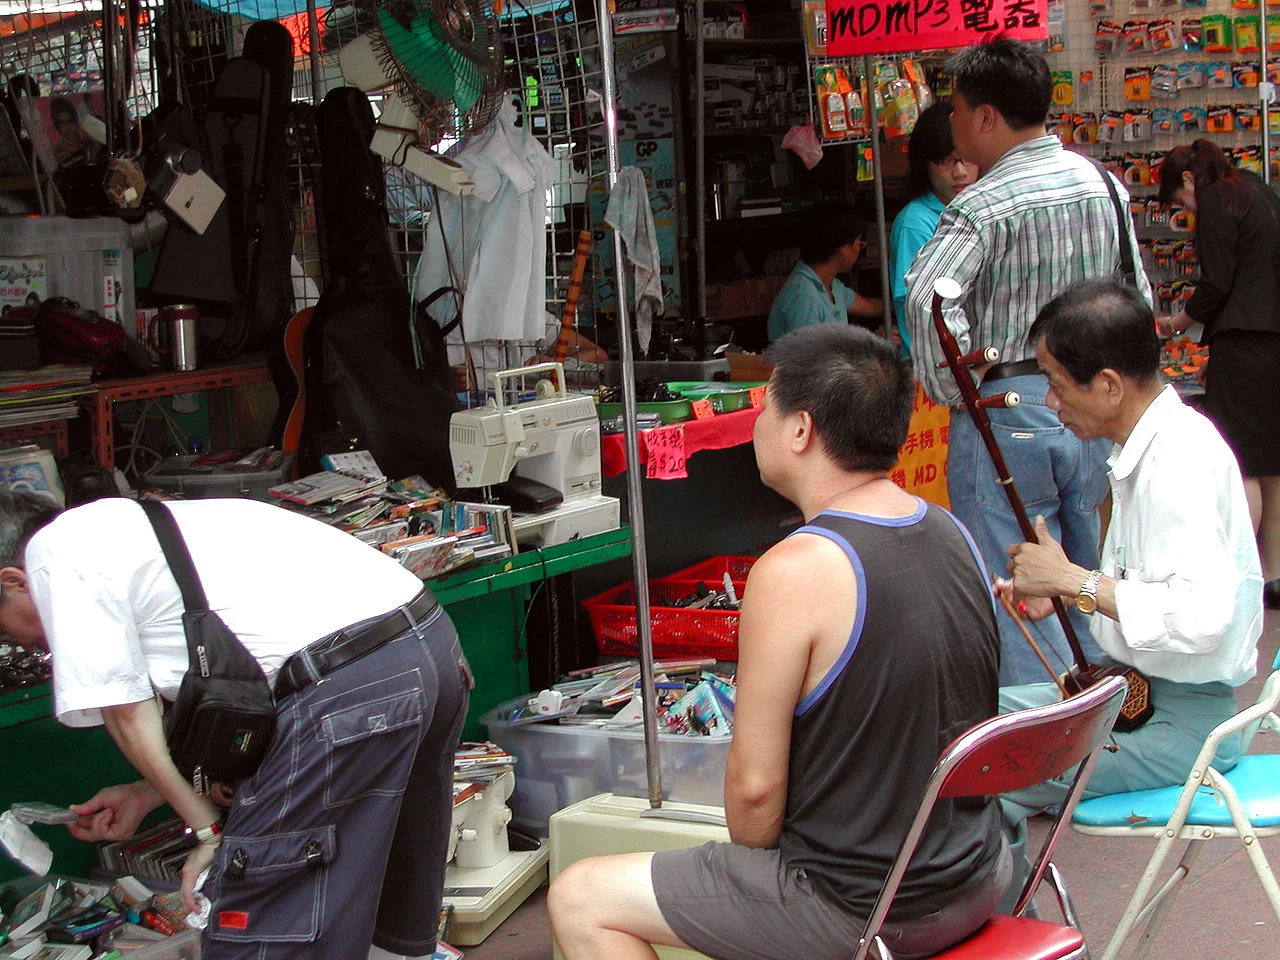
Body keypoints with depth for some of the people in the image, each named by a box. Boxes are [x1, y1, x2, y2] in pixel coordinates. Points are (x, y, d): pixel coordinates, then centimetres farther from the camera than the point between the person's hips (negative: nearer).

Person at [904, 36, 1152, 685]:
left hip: (1006, 411, -7)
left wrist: (951, 389, -18)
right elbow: (1137, 297, 13)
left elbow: (927, 299, -31)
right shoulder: (1103, 184, 7)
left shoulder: (983, 206, -16)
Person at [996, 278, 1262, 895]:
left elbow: (1199, 617, -33)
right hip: (1136, 688, 11)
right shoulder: (1149, 445, 10)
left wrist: (1074, 580, -23)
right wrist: (1058, 590, 5)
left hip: (1182, 721, -11)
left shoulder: (1180, 460, -22)